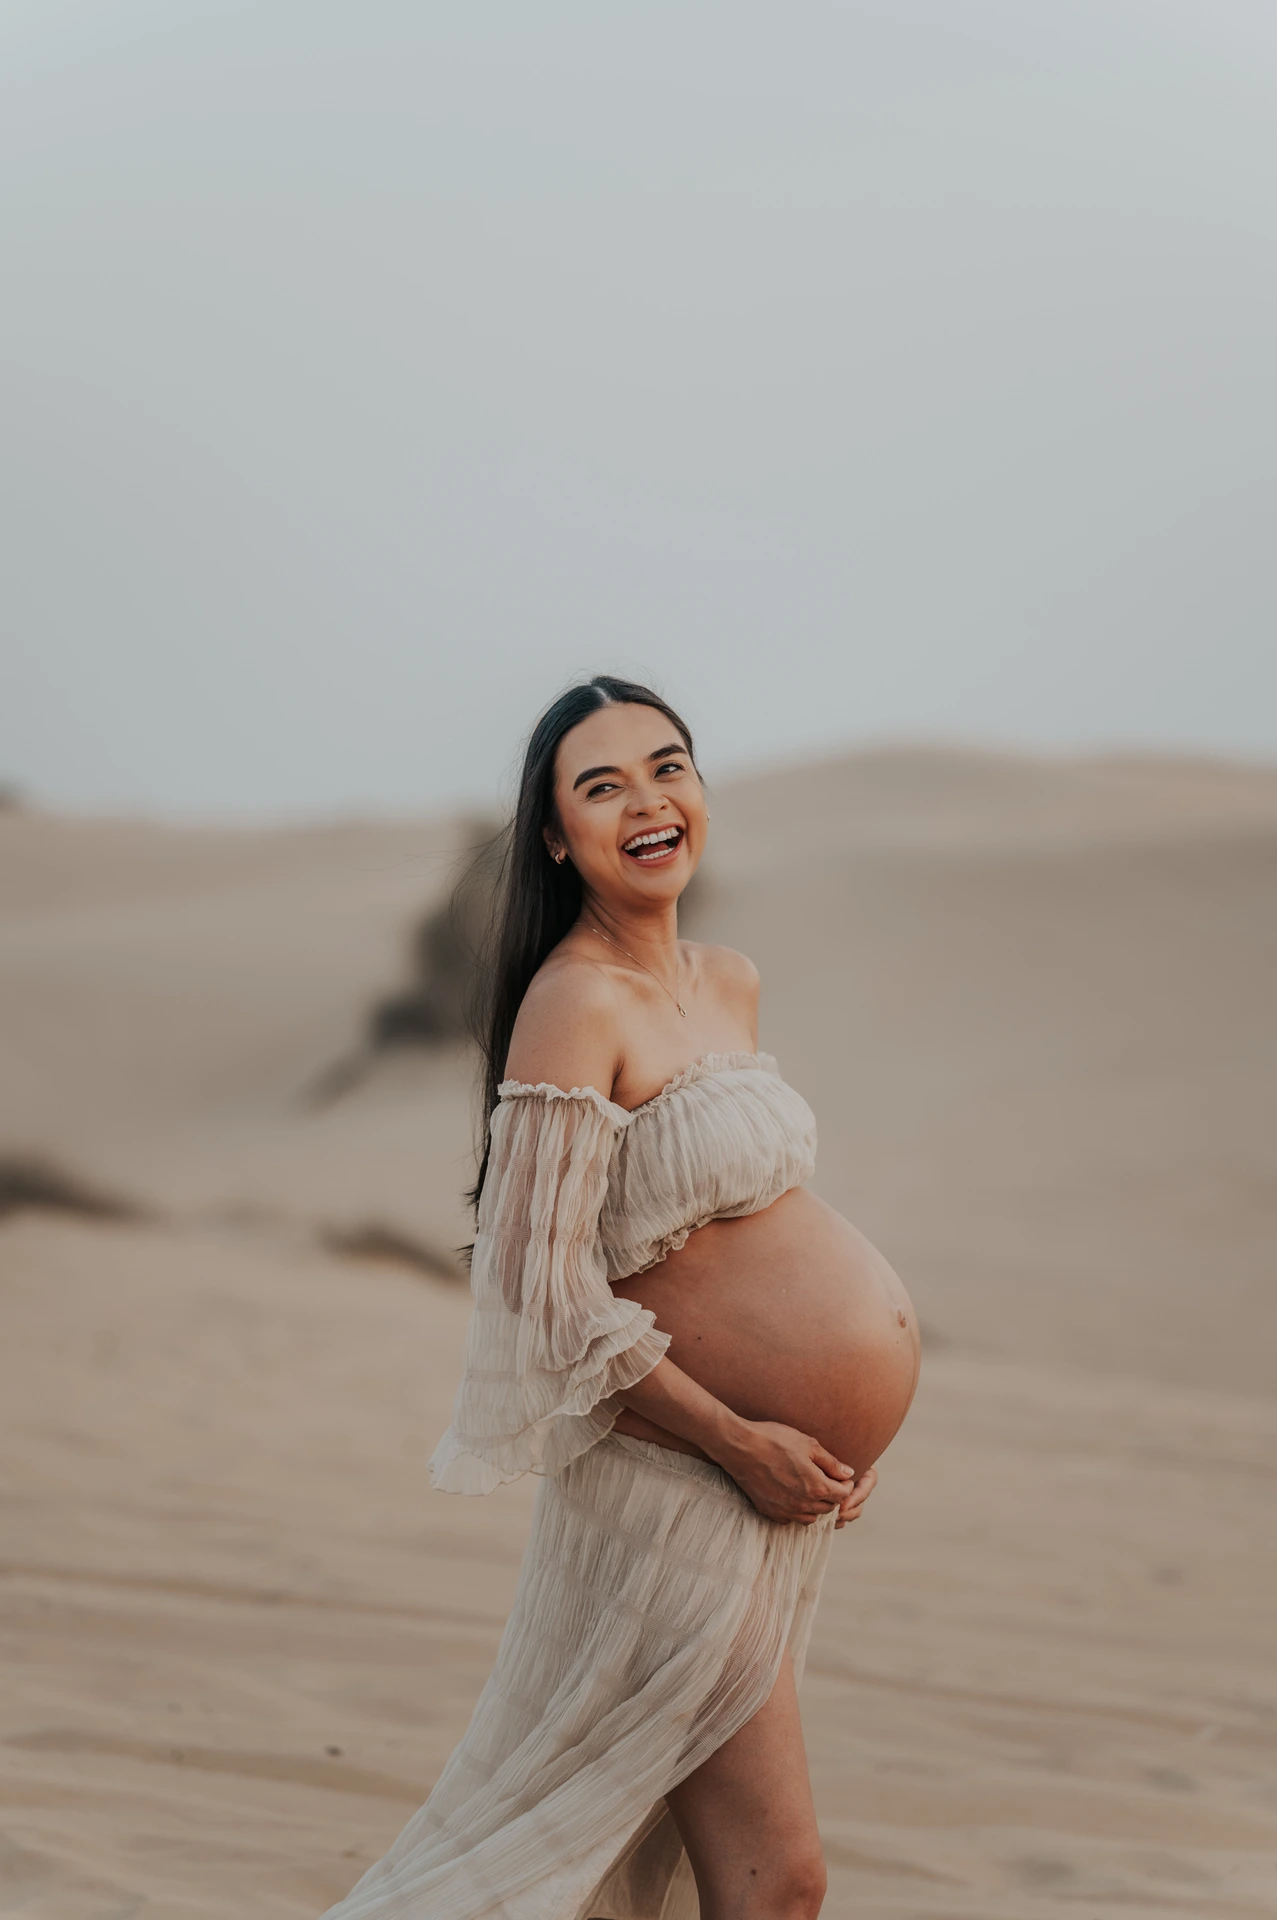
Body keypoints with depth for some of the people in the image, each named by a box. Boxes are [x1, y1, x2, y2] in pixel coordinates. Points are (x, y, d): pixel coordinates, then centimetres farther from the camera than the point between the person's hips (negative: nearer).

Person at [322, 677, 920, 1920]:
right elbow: (549, 1289, -21)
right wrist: (740, 1442, -18)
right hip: (682, 1485, -9)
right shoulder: (573, 1003, -17)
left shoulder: (729, 986, 9)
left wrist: (829, 1435, 11)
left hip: (777, 1488, 9)